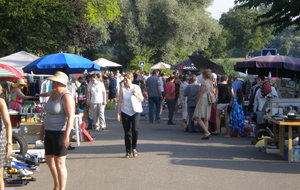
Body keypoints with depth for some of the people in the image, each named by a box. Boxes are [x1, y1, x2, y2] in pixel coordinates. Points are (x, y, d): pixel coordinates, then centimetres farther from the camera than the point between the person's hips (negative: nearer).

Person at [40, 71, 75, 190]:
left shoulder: (66, 96, -16)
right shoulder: (53, 93, 12)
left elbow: (71, 117, -22)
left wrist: (66, 135, -27)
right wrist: (43, 129, 21)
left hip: (60, 132, -9)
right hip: (50, 131, 9)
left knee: (59, 162, -5)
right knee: (49, 160, 17)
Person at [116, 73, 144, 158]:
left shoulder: (136, 87, 0)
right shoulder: (122, 88, -1)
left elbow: (141, 99, 7)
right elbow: (119, 101, 1)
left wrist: (136, 95, -13)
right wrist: (118, 113, -2)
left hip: (135, 112, -1)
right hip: (125, 112, 1)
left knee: (135, 129, -14)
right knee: (127, 132, 3)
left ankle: (134, 148, 5)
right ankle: (128, 151, 12)